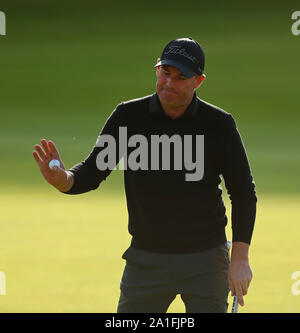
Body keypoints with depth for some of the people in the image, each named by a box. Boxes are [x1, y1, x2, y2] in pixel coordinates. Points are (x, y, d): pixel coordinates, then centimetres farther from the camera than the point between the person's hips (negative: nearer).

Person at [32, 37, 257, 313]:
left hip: (206, 260, -1)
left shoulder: (219, 124, -6)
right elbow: (92, 172, -3)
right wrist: (63, 180, -27)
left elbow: (243, 192, -1)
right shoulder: (128, 116, -3)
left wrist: (240, 259, -8)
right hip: (146, 258, 1)